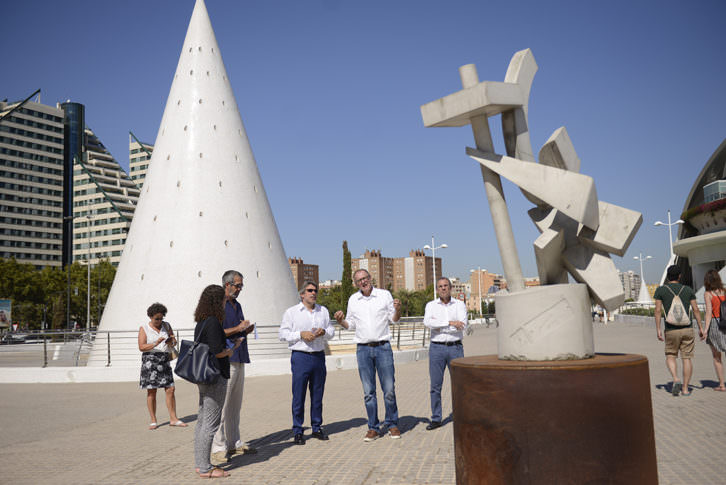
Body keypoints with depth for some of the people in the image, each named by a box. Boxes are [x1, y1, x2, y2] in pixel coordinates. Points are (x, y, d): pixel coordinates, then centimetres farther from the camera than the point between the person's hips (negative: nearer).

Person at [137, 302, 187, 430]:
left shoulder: (166, 325, 11)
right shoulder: (144, 328, 1)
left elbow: (174, 342, 11)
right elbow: (141, 347, -8)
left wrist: (171, 342, -13)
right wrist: (155, 344, -23)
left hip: (164, 361, 3)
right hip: (150, 360, -3)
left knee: (170, 389, -2)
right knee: (151, 392, -1)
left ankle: (173, 419, 2)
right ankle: (153, 421, 8)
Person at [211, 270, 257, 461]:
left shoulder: (237, 305, 20)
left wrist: (247, 330, 8)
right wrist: (238, 329, -14)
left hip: (239, 359, 9)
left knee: (235, 404, 12)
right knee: (222, 404, -6)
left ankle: (234, 442, 20)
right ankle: (218, 446, 0)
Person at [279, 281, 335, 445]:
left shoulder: (323, 311, 15)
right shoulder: (291, 312, 3)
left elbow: (331, 331, 17)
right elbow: (283, 334, -1)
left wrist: (324, 331, -5)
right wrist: (301, 334, -14)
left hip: (319, 356, 4)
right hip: (300, 357, -4)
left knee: (317, 394, 9)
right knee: (298, 395, -2)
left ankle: (317, 428, 21)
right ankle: (297, 431, 7)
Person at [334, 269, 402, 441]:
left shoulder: (384, 295, 3)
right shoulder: (353, 300, 8)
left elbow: (393, 319, 9)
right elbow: (351, 324, 15)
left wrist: (398, 309, -11)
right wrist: (340, 320, -4)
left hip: (383, 347, -1)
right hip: (363, 349, 2)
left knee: (389, 389, 0)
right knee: (368, 392, 4)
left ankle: (392, 424, 17)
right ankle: (373, 428, 14)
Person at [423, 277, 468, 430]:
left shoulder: (460, 305, 6)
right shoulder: (431, 305, 6)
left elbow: (463, 325, -9)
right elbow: (427, 322, -13)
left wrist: (439, 325, -10)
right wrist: (450, 323, -19)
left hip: (455, 347, 0)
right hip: (436, 348, 0)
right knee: (435, 385, 2)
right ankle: (436, 419, 11)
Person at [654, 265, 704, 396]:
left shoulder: (660, 290, 1)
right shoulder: (688, 289, 7)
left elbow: (658, 310, -4)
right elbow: (695, 309, 4)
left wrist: (658, 330, -2)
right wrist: (701, 328, 9)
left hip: (671, 330, -1)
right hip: (687, 329, 1)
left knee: (670, 356, 13)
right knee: (687, 358, 6)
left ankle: (676, 380, -9)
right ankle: (685, 388, 7)